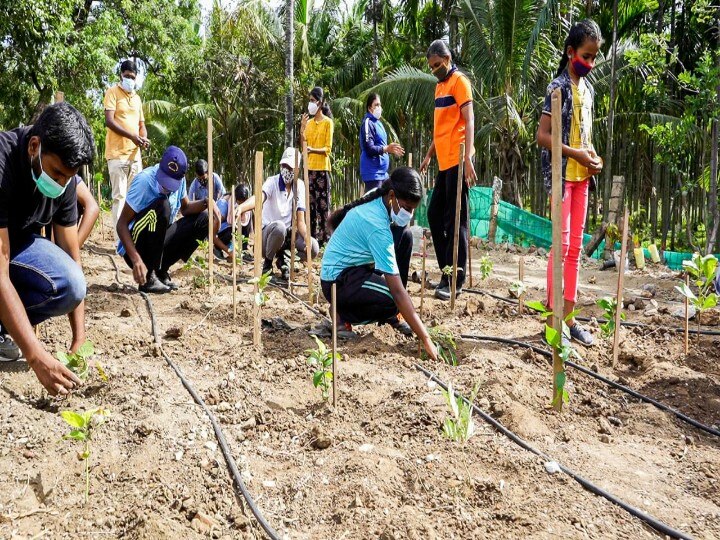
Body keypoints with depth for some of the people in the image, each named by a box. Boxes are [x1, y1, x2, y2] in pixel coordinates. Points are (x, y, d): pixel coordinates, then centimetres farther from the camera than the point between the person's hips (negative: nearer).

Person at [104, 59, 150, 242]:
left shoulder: (137, 98, 19)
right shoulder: (113, 92, -1)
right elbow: (109, 121, -11)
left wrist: (144, 138, 0)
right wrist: (132, 137, -19)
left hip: (135, 154, 6)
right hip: (117, 153, -6)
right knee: (119, 196, -7)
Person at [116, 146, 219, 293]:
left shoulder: (179, 180, -4)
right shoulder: (145, 180, -23)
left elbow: (185, 208, 11)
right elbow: (121, 224, -23)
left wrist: (206, 203, -11)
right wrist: (136, 260, -35)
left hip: (159, 245, 7)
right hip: (134, 247, -7)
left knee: (203, 219, -3)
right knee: (162, 206, -30)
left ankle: (161, 271, 3)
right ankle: (148, 278, -20)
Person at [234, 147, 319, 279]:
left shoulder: (300, 185, -2)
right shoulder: (272, 182, -14)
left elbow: (300, 221, -4)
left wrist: (307, 238, -25)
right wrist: (241, 207, -60)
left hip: (289, 233, 4)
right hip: (268, 232, -4)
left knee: (313, 248, -22)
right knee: (279, 226, -39)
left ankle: (281, 258, 6)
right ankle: (268, 261, -12)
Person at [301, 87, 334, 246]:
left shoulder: (327, 122, -2)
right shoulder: (309, 122, 15)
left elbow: (328, 149, -7)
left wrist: (313, 150, -24)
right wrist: (302, 128, 1)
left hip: (322, 168, -6)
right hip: (309, 168, 6)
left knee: (323, 203, -7)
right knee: (310, 204, 6)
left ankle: (324, 237, -6)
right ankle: (311, 236, 11)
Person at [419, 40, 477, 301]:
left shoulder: (459, 82, -6)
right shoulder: (439, 86, 20)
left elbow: (469, 121, -15)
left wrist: (468, 157, -25)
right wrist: (429, 155, 25)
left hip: (457, 161, -9)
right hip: (444, 162, 9)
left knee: (455, 220, -7)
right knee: (435, 214, 12)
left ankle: (455, 280, -2)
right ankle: (447, 272, 20)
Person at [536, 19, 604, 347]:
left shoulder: (588, 88, 13)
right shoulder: (559, 87, -10)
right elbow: (542, 136, -15)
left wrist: (594, 158, 2)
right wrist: (577, 155, -17)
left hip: (582, 175, 8)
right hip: (562, 173, -7)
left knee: (576, 246, 8)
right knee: (561, 244, -7)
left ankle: (568, 315, 14)